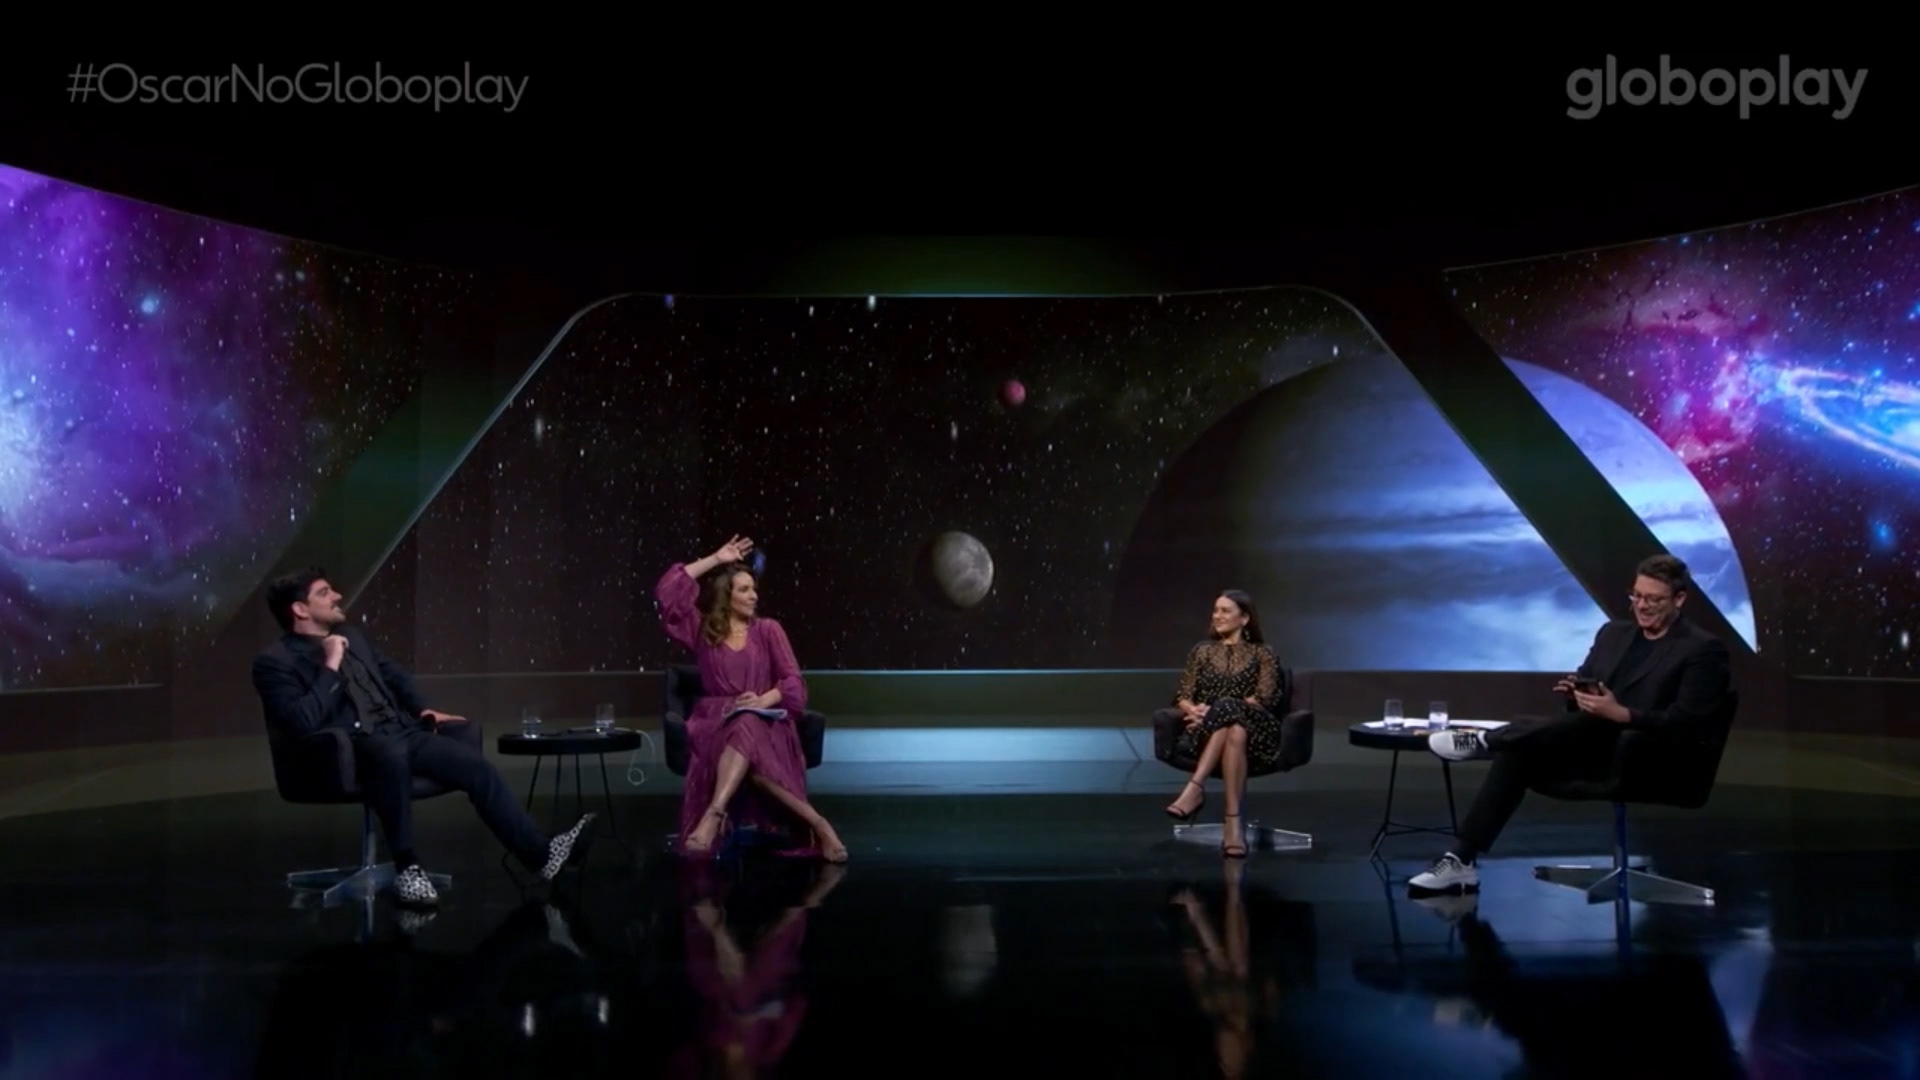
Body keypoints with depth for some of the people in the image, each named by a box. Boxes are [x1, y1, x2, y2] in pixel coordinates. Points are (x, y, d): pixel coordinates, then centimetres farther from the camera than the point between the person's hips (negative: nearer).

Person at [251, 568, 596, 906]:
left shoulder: (352, 636, 18)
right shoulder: (275, 661, -4)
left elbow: (395, 675, 31)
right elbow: (302, 723, -19)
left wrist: (422, 709, 15)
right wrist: (330, 667, -15)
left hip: (402, 732, 7)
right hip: (349, 749, -7)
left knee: (477, 764, -13)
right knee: (391, 752, -41)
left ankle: (540, 852, -10)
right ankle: (407, 867, -31)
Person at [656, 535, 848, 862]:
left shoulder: (768, 630, 13)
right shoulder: (702, 630, 15)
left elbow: (794, 683, 4)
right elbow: (667, 590, 3)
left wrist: (763, 700, -18)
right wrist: (715, 560, 7)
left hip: (764, 725, -1)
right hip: (715, 724, 1)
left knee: (745, 728, -39)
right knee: (743, 731, -37)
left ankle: (715, 814, -57)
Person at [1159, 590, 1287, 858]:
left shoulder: (1262, 654, 13)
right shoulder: (1202, 651, 21)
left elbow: (1264, 699, -2)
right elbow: (1182, 696, 13)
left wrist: (1215, 711, -15)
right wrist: (1194, 710, -14)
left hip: (1252, 731, -1)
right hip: (1206, 732, 1)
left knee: (1228, 711, -38)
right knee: (1232, 732, -37)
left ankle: (1195, 788, -46)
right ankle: (1234, 822, -46)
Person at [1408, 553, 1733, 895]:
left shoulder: (1703, 649, -1)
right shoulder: (1614, 632, 17)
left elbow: (1685, 721, -11)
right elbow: (1586, 687, 19)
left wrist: (1621, 714, -24)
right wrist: (1574, 691, -6)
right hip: (1589, 744, 6)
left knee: (1589, 724, -38)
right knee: (1515, 755, -22)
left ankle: (1484, 739, -30)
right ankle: (1462, 861, -27)